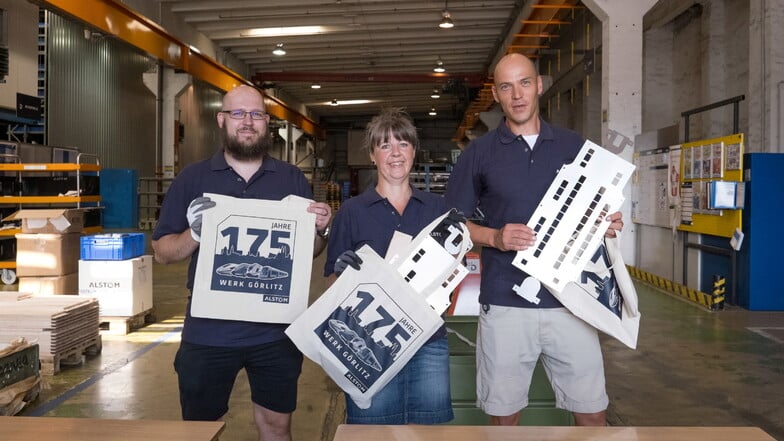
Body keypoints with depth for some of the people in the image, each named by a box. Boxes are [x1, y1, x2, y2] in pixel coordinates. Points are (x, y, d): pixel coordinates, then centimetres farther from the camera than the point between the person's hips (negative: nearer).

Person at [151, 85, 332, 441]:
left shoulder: (293, 179, 4)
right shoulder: (192, 178, 1)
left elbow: (311, 251, 9)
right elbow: (162, 251, 2)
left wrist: (321, 230, -13)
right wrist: (195, 234, -18)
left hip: (276, 330, 1)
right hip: (208, 332, 0)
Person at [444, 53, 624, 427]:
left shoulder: (574, 146, 9)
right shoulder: (479, 153, 3)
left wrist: (609, 224, -5)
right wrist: (494, 237, -13)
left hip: (570, 298, 2)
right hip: (505, 302, -1)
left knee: (592, 413, 6)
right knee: (503, 414, 9)